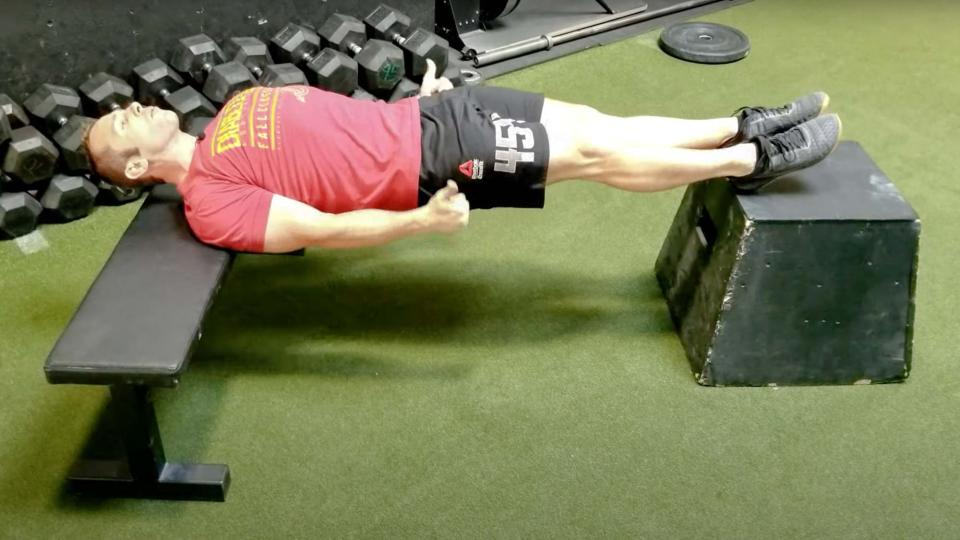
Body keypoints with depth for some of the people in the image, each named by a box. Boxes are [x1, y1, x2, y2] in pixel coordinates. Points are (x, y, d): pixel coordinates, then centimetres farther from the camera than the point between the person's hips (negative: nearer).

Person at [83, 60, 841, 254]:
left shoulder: (233, 114, 17)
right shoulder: (211, 203, -8)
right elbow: (324, 229, -16)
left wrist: (418, 96, 28)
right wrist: (420, 220, -28)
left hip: (420, 116, 7)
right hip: (427, 161, -7)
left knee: (596, 125, -1)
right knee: (596, 155, -10)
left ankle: (746, 128, 9)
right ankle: (754, 161, 3)